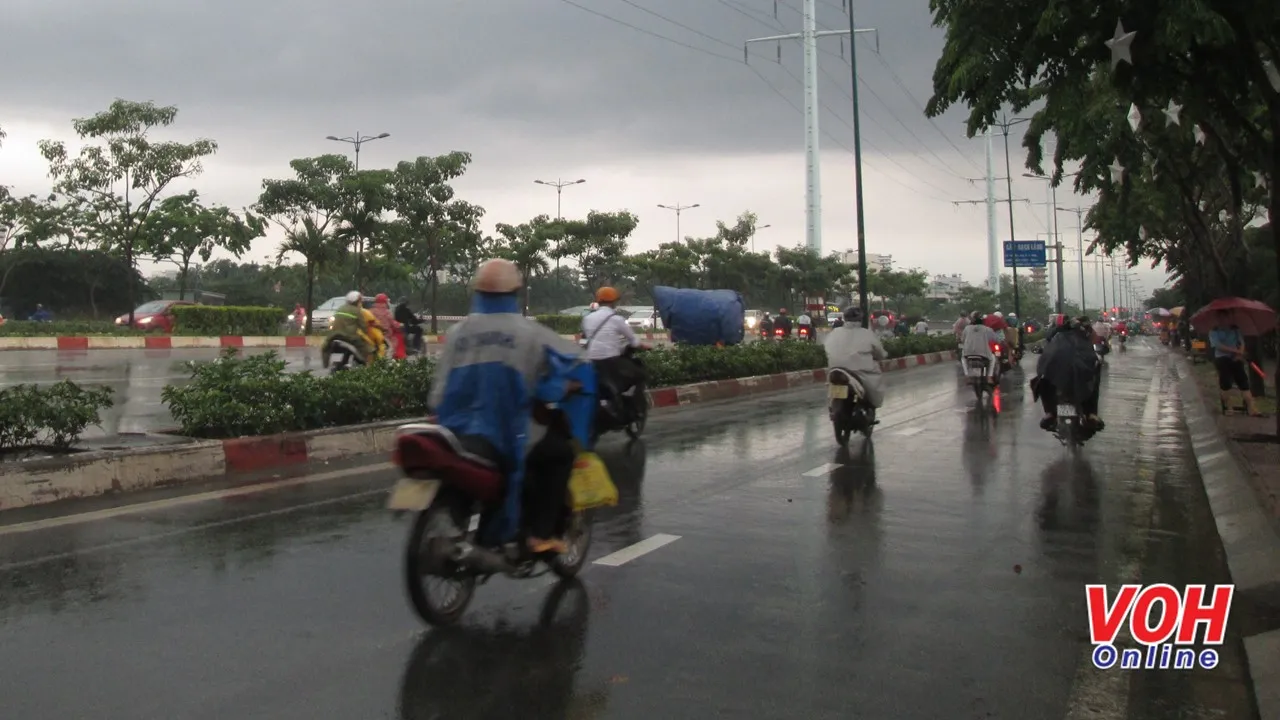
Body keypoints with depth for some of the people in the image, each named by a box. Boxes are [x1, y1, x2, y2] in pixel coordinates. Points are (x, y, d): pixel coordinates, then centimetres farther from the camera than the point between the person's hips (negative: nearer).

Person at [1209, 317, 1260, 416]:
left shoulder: (1235, 329, 11)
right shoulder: (1213, 332, -1)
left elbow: (1242, 342, 4)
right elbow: (1218, 346, -12)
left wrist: (1240, 353, -16)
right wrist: (1236, 351, -18)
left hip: (1236, 359, 3)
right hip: (1222, 359, -3)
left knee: (1243, 381, -4)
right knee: (1225, 383, -7)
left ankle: (1251, 407, -7)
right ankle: (1228, 407, 6)